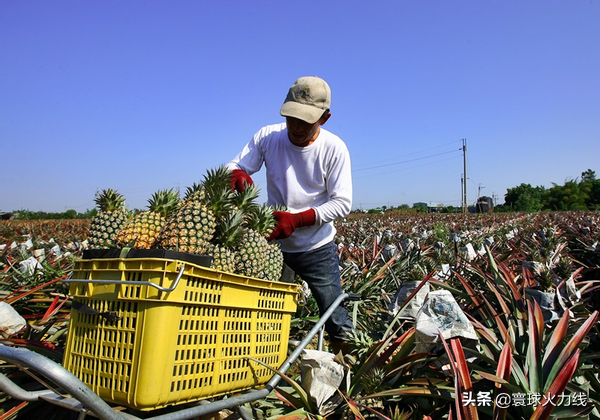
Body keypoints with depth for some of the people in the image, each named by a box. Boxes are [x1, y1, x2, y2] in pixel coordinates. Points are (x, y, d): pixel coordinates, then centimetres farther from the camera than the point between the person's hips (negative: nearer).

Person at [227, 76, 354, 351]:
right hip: (273, 243, 2)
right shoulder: (268, 136, -9)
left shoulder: (334, 148, -13)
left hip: (317, 248, -1)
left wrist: (297, 219, -28)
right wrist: (238, 175, -34)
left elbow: (343, 203, -15)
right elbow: (233, 167, -7)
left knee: (336, 319, 3)